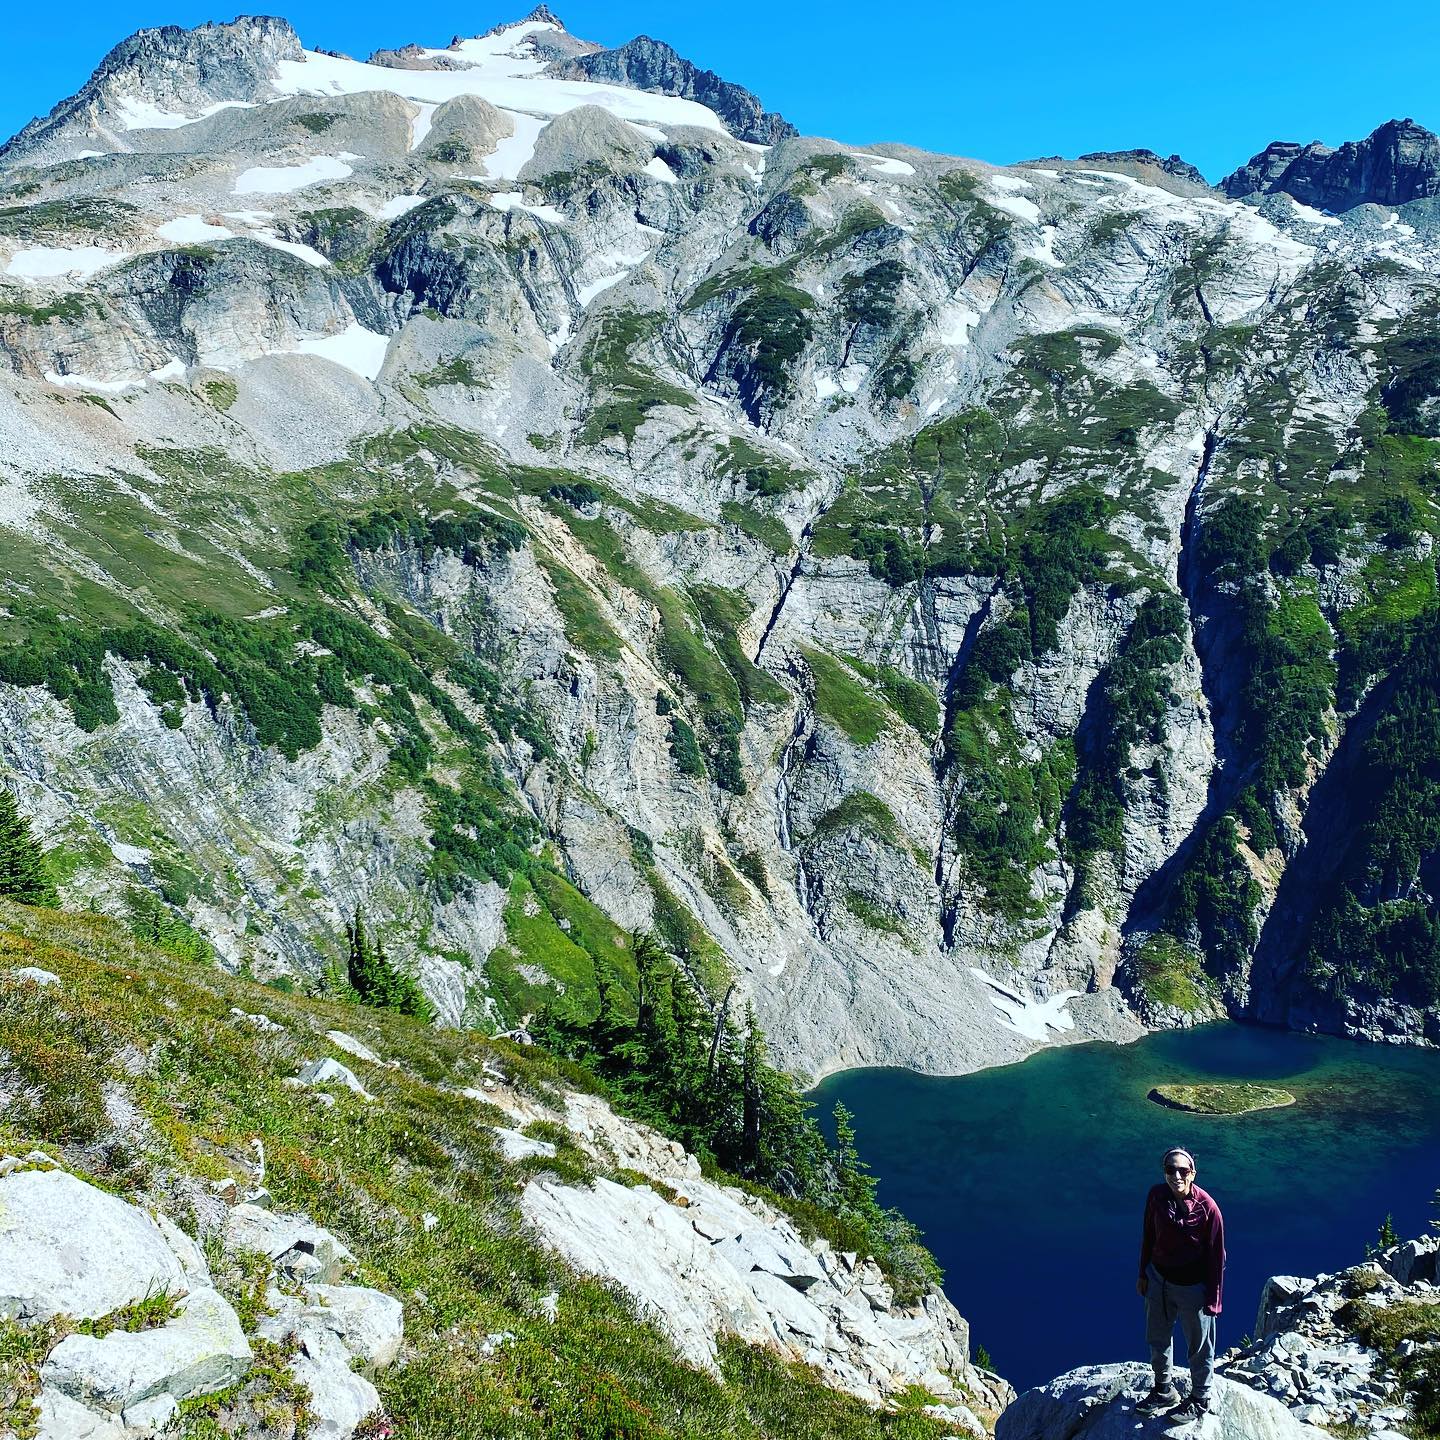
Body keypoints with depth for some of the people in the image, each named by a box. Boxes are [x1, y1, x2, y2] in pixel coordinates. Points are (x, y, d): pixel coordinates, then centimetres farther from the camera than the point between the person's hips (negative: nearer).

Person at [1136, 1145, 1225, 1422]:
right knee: (1158, 1338, 23)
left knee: (1199, 1347, 15)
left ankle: (1200, 1400, 38)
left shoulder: (1207, 1208, -24)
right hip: (1159, 1279, 5)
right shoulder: (1156, 1195, -12)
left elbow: (1216, 1256, -15)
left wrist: (1213, 1298, -10)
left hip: (1192, 1286, -5)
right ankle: (1164, 1391, 45)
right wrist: (1143, 1274, 9)